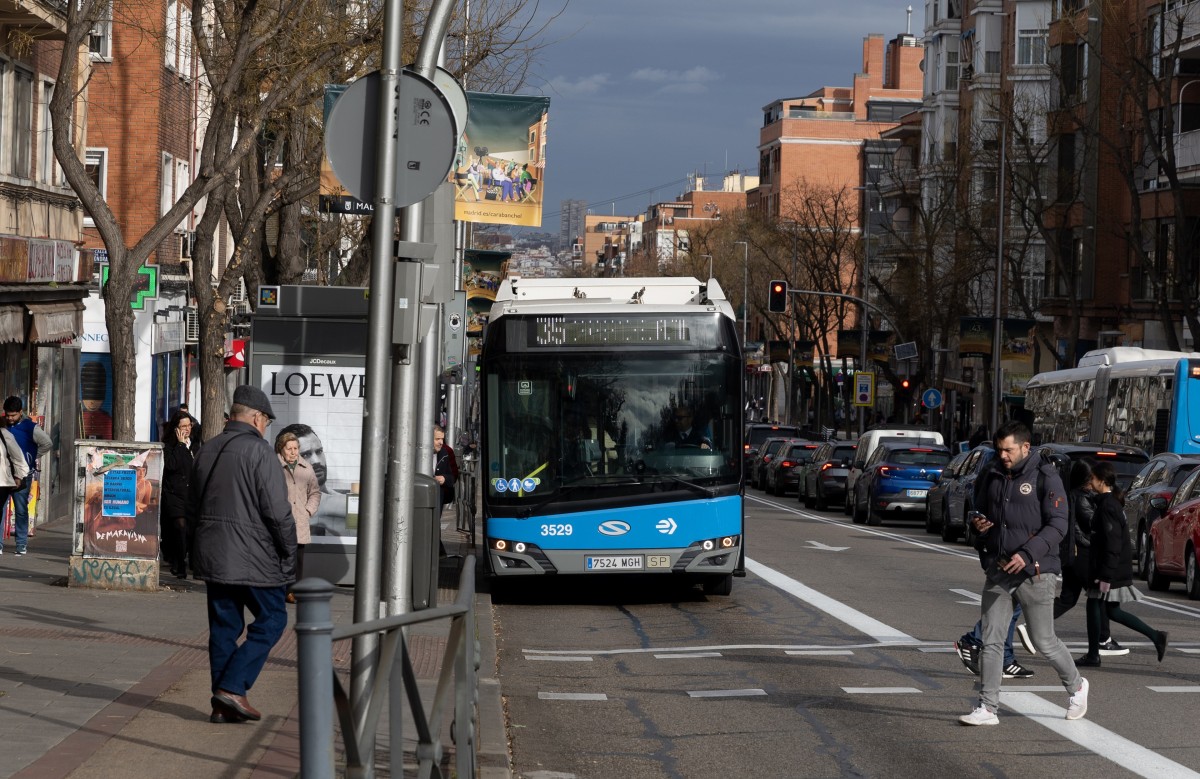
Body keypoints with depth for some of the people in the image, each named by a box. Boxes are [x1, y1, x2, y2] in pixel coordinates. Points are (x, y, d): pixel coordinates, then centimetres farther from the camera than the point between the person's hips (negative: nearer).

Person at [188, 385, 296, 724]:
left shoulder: (206, 451, 12)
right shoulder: (259, 451, -12)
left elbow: (192, 508, 18)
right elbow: (278, 511, -16)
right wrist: (289, 556, -6)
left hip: (212, 556, 7)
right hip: (253, 557, -7)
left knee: (224, 626, 11)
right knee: (272, 619, 4)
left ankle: (222, 704, 10)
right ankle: (233, 686, -6)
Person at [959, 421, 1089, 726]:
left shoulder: (1045, 477, -7)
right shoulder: (992, 477, 11)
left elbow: (1057, 525, -11)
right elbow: (981, 511, 25)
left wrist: (1027, 554, -22)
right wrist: (977, 523, -1)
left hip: (1034, 572, -5)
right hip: (998, 571, 5)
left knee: (1044, 641, 4)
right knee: (991, 641, 0)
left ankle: (1076, 686, 29)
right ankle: (987, 708, 3)